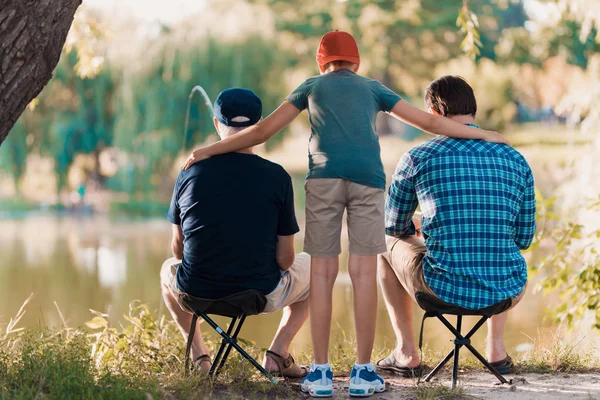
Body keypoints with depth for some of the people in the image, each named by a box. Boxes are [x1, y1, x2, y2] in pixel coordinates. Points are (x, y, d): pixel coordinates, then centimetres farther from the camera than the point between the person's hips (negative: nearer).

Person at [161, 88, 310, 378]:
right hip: (262, 294, -2)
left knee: (169, 269, 38)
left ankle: (198, 354, 22)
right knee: (312, 267, 28)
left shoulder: (190, 172, -5)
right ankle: (278, 353, 13)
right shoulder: (277, 177, -11)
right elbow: (284, 259, -8)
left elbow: (178, 248, 6)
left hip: (197, 290, 2)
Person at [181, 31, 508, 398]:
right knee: (364, 272, -1)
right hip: (368, 178, 0)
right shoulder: (373, 88, 26)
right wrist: (483, 135, 36)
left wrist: (209, 151, 27)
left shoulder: (312, 86, 24)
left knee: (323, 272, 2)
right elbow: (430, 123, 26)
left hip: (324, 178, 0)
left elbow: (262, 131, 20)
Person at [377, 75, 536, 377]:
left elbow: (392, 226, 12)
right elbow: (524, 238, 12)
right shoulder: (516, 161, 4)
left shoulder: (416, 159, -3)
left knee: (386, 242, 29)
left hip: (443, 290, -3)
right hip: (505, 292, 3)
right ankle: (496, 347, 32)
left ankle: (407, 353, 28)